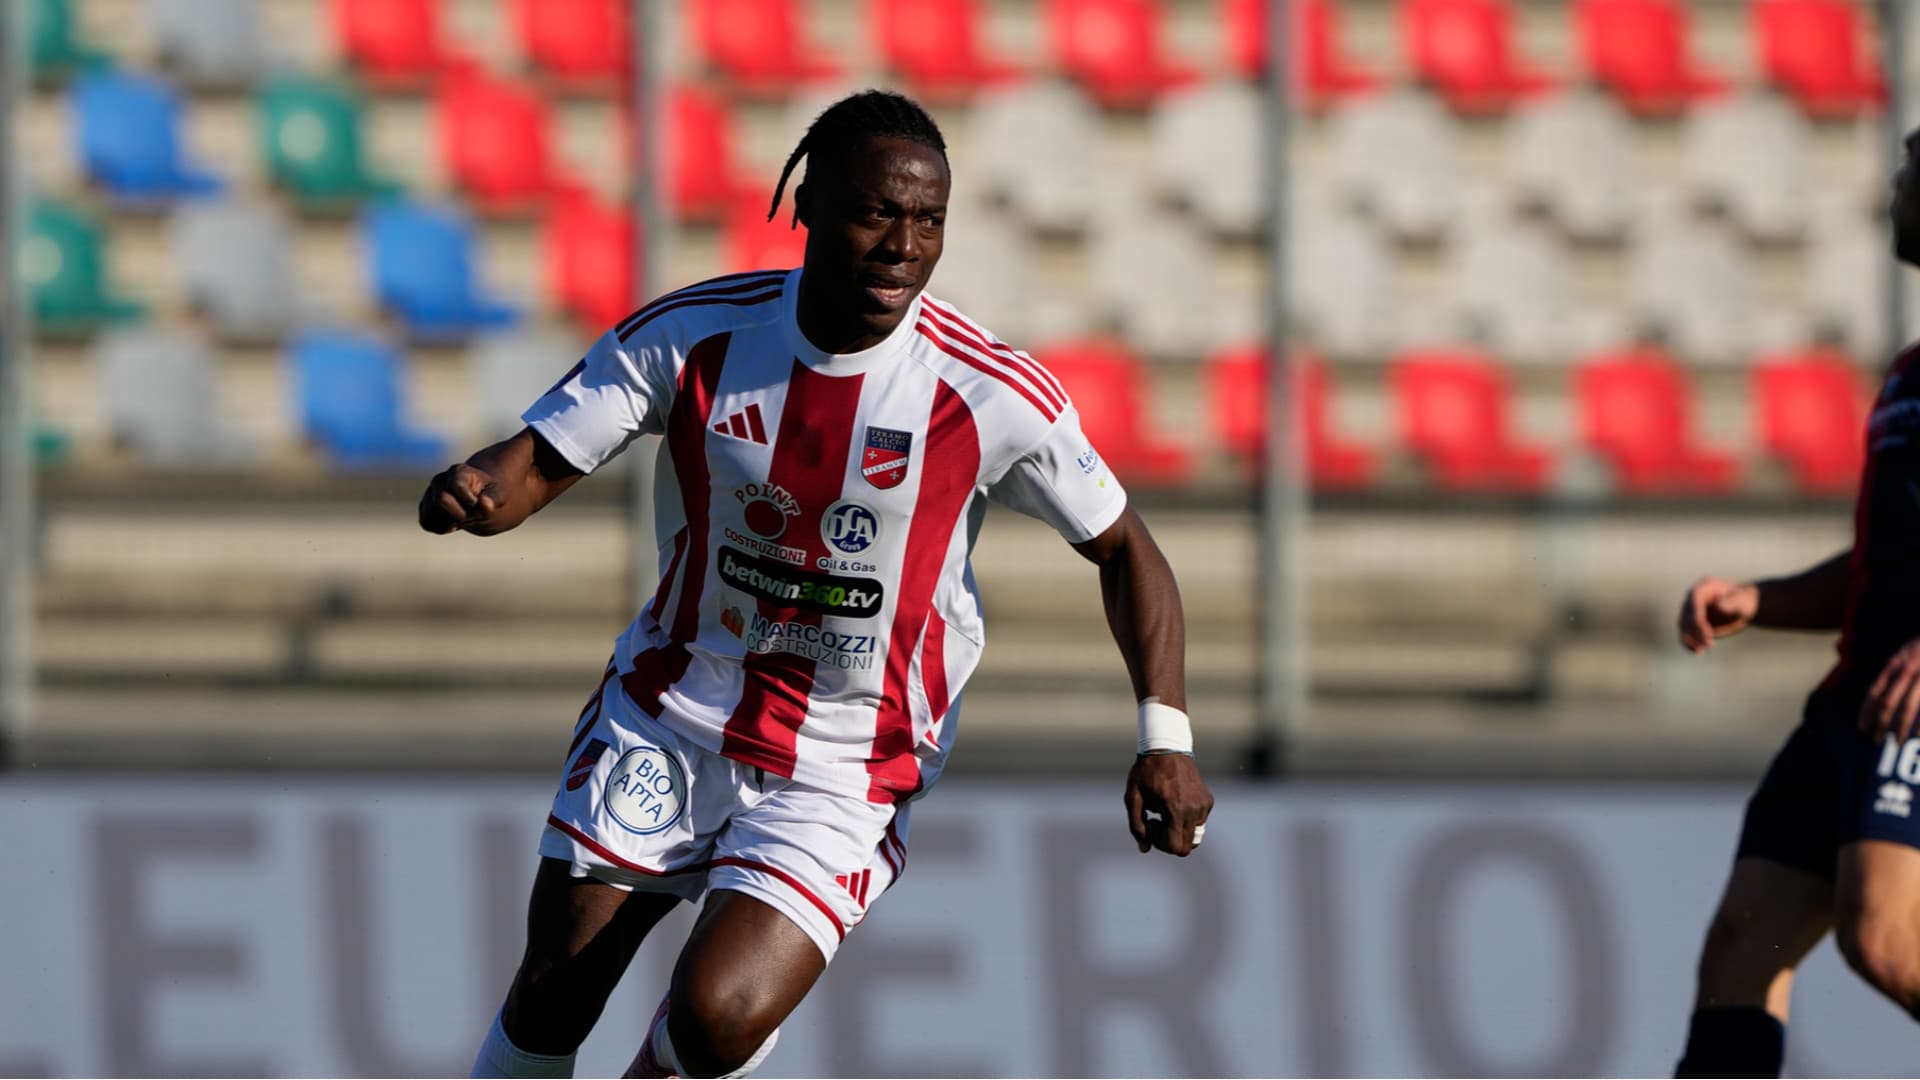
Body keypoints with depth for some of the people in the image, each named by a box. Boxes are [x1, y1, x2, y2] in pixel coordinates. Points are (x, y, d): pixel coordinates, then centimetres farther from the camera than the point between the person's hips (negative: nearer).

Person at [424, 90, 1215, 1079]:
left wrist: (1165, 739, -16)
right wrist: (470, 491, -32)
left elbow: (1123, 550, -5)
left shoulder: (991, 396, -16)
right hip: (668, 721, 2)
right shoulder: (695, 335, -11)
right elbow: (538, 463, -8)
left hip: (845, 773, -2)